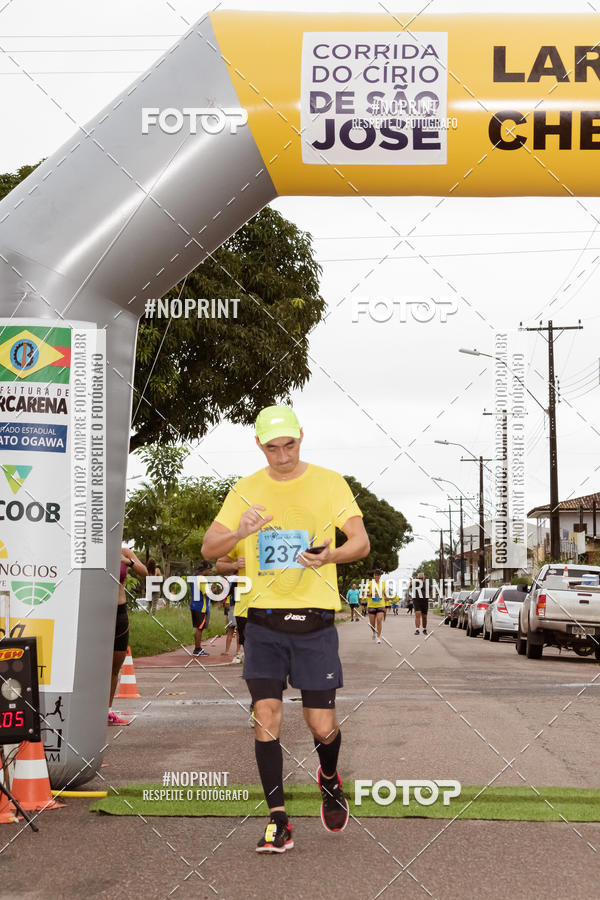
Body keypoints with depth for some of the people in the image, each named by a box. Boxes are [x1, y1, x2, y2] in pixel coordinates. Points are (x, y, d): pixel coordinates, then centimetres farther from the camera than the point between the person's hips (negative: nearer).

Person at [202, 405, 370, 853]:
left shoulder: (329, 482, 2)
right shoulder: (246, 490, 8)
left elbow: (362, 542, -5)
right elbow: (209, 548, 4)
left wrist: (331, 555, -27)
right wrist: (239, 532, -18)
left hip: (315, 622, -1)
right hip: (264, 621, 2)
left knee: (322, 726, 1)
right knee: (266, 717, -8)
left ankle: (329, 777, 35)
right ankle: (278, 821, 3)